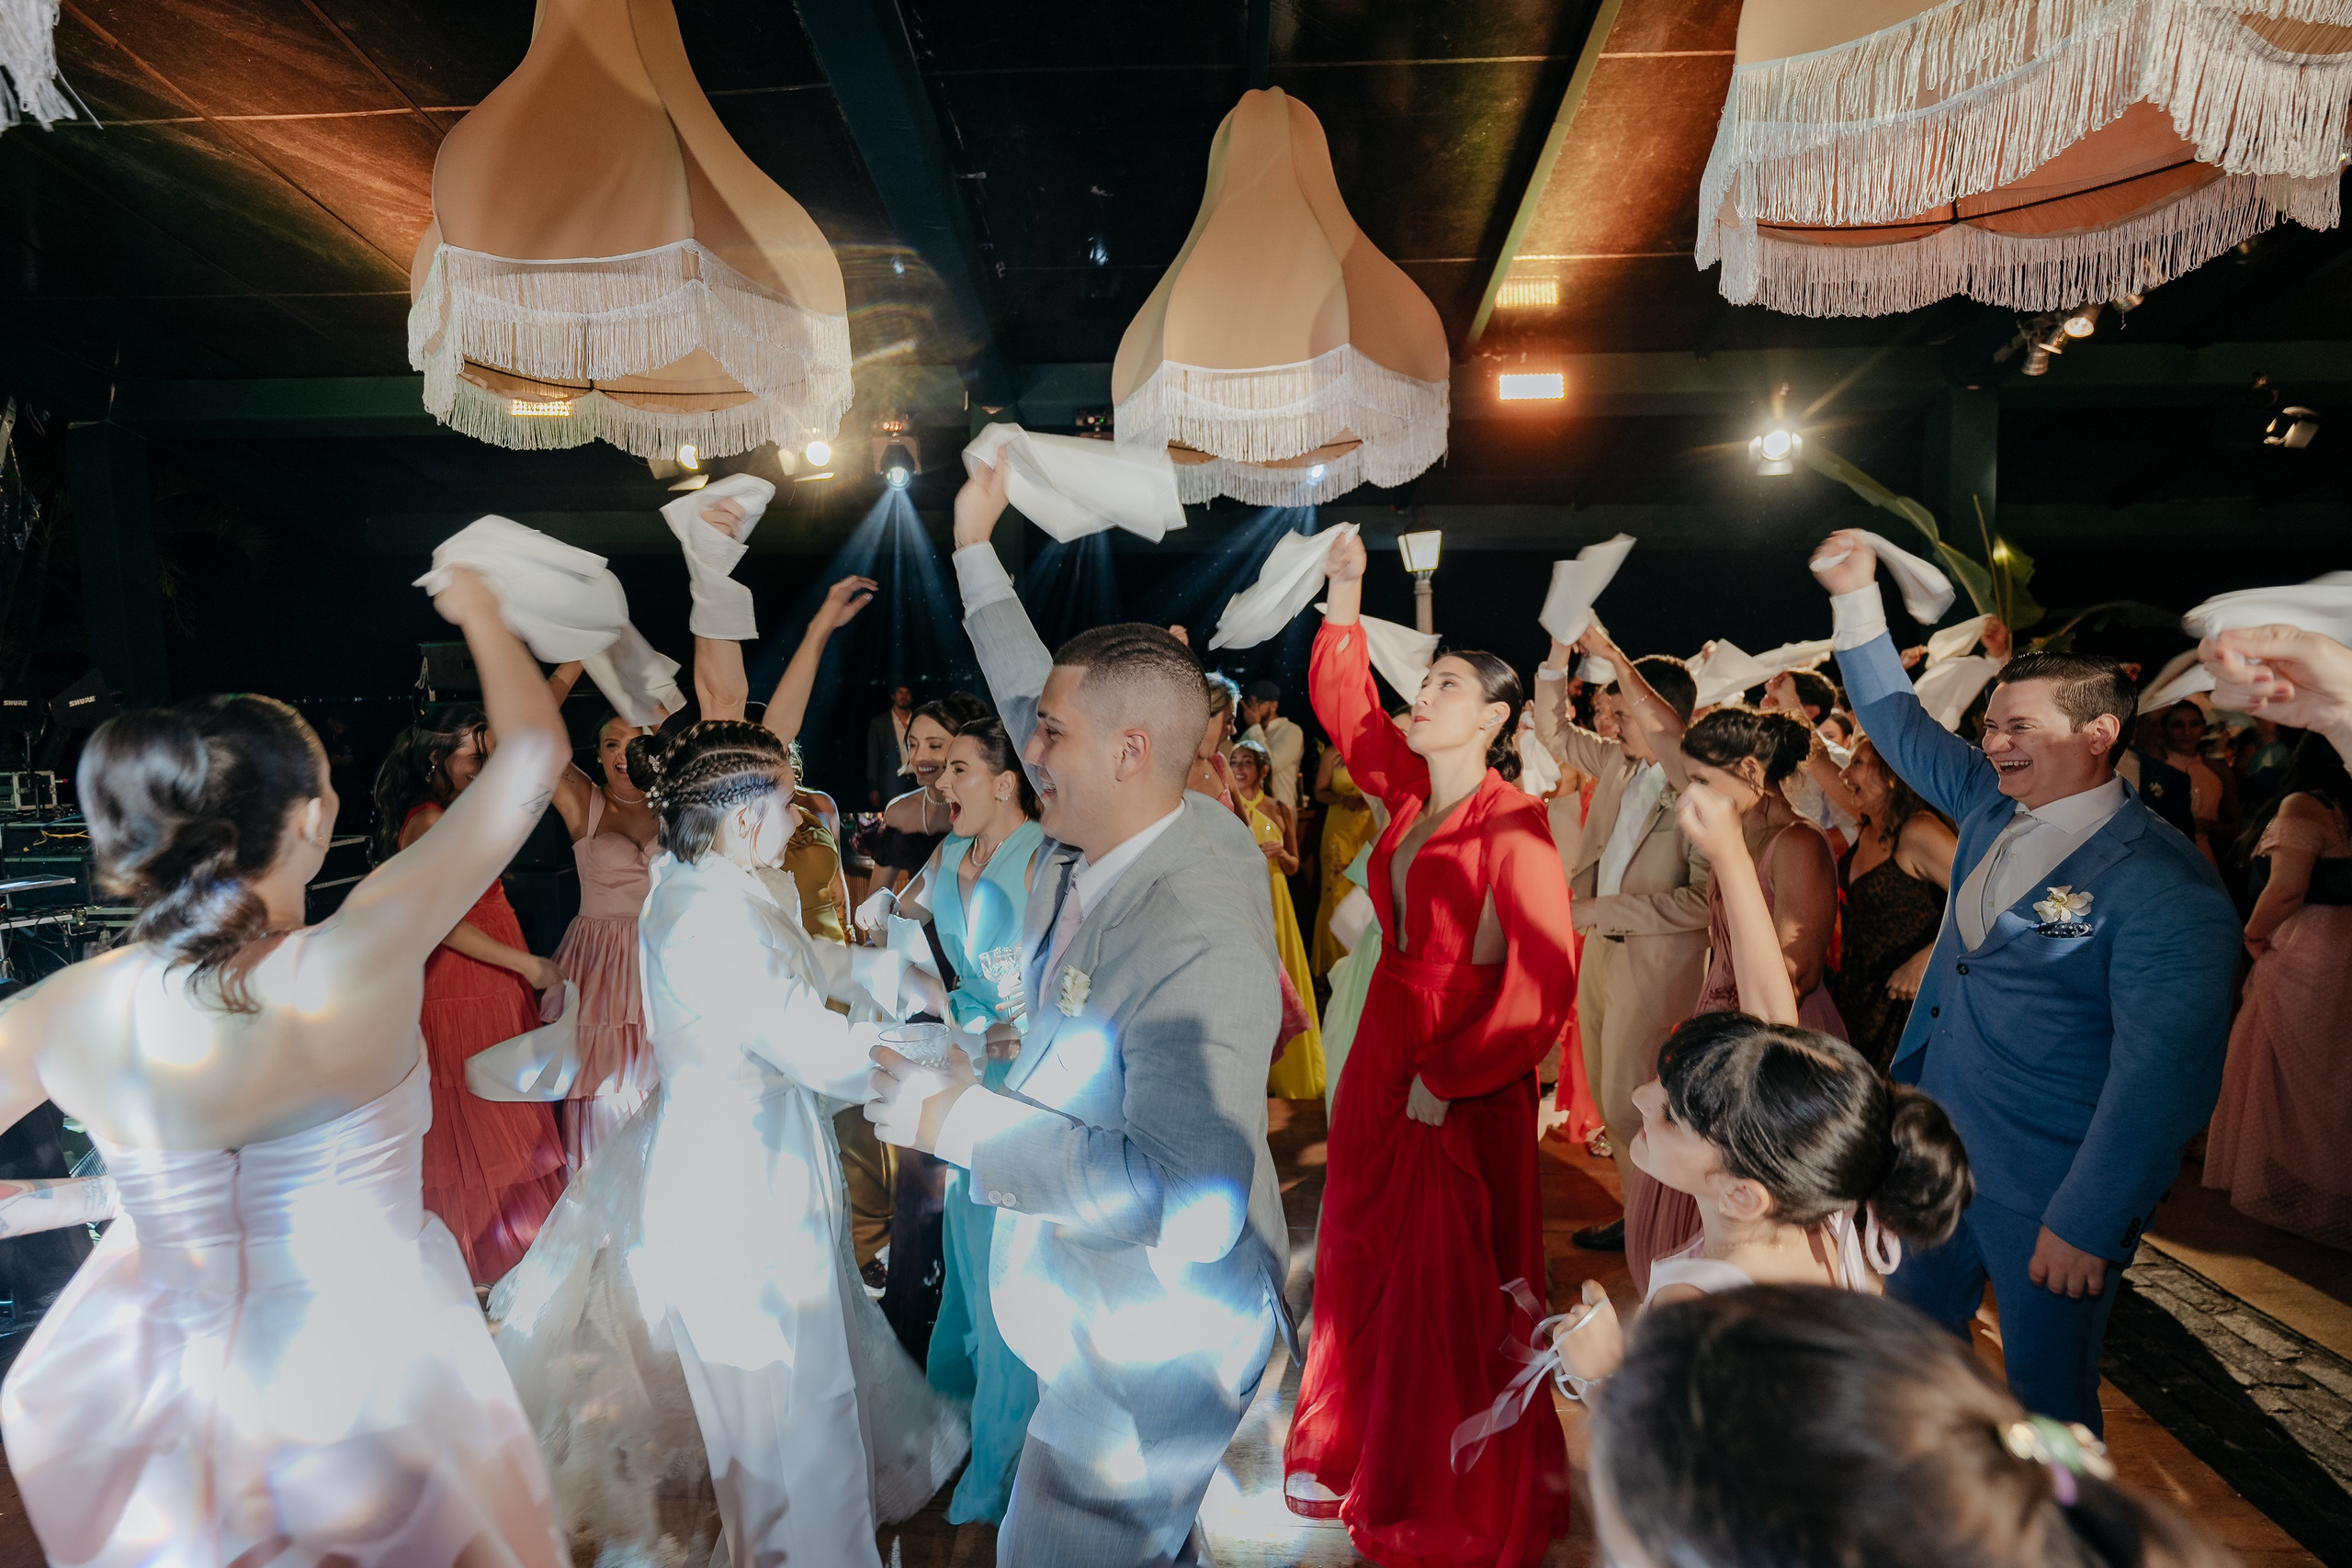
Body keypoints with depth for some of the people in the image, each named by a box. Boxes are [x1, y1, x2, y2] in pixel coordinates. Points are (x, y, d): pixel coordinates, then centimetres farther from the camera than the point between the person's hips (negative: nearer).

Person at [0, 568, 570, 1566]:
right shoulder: (363, 958, -23)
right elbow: (534, 750, -14)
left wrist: (86, 1199, 9)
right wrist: (481, 614, 0)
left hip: (185, 1394, 2)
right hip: (373, 1369, -2)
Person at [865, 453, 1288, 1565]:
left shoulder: (1199, 942, -34)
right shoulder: (1099, 839, -9)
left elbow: (1189, 1204, -36)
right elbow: (1034, 690, 8)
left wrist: (967, 1123, -31)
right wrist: (976, 547, 16)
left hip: (1156, 1343, -8)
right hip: (1105, 1305, 8)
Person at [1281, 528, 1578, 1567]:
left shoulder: (1513, 823, -15)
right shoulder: (1410, 794, 5)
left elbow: (1542, 983, -20)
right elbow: (1341, 703, 14)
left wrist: (1448, 1080, -18)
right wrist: (1346, 603, 4)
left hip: (1464, 1088, -7)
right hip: (1382, 1056, 7)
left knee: (1453, 1293, 7)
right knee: (1367, 1264, 17)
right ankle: (1364, 1456, 38)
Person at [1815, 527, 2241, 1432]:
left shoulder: (2161, 883, -19)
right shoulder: (1994, 806, 2)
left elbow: (2161, 1073, -22)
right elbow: (1898, 721, 15)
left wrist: (2086, 1226, -21)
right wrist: (1857, 599, 11)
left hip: (2048, 1194, -7)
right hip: (1934, 1152, 7)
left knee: (2047, 1395, 12)